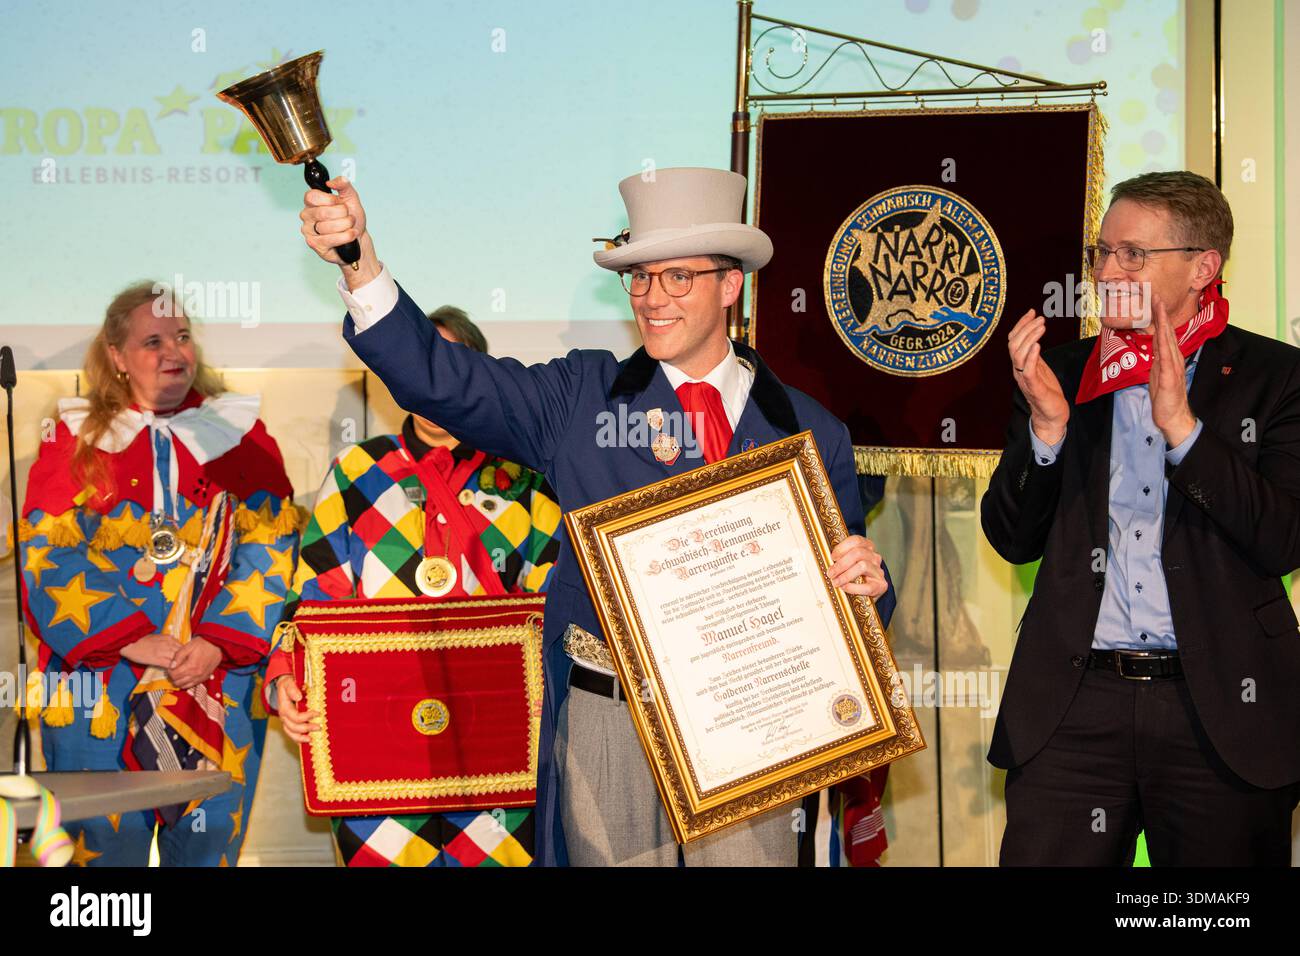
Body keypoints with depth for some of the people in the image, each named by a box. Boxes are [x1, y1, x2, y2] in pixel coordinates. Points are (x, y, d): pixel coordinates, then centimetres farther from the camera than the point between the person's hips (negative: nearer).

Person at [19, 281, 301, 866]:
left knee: (208, 846, 3)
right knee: (104, 846, 0)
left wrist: (220, 642, -11)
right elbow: (49, 557, -2)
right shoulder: (76, 440, 6)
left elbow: (269, 550, 2)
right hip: (98, 694, -1)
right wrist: (130, 641, -12)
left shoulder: (242, 435, 9)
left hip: (221, 684, 1)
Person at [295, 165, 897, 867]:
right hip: (606, 723, 0)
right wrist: (360, 262, -16)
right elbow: (440, 380, -4)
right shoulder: (582, 399, 5)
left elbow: (843, 607, 11)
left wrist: (865, 585, -13)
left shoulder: (810, 434, 6)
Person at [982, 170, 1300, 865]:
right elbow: (1013, 540, 7)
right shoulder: (1060, 374, 9)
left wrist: (1182, 425, -17)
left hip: (1221, 710, -2)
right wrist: (1047, 425, -8)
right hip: (1072, 709, 2)